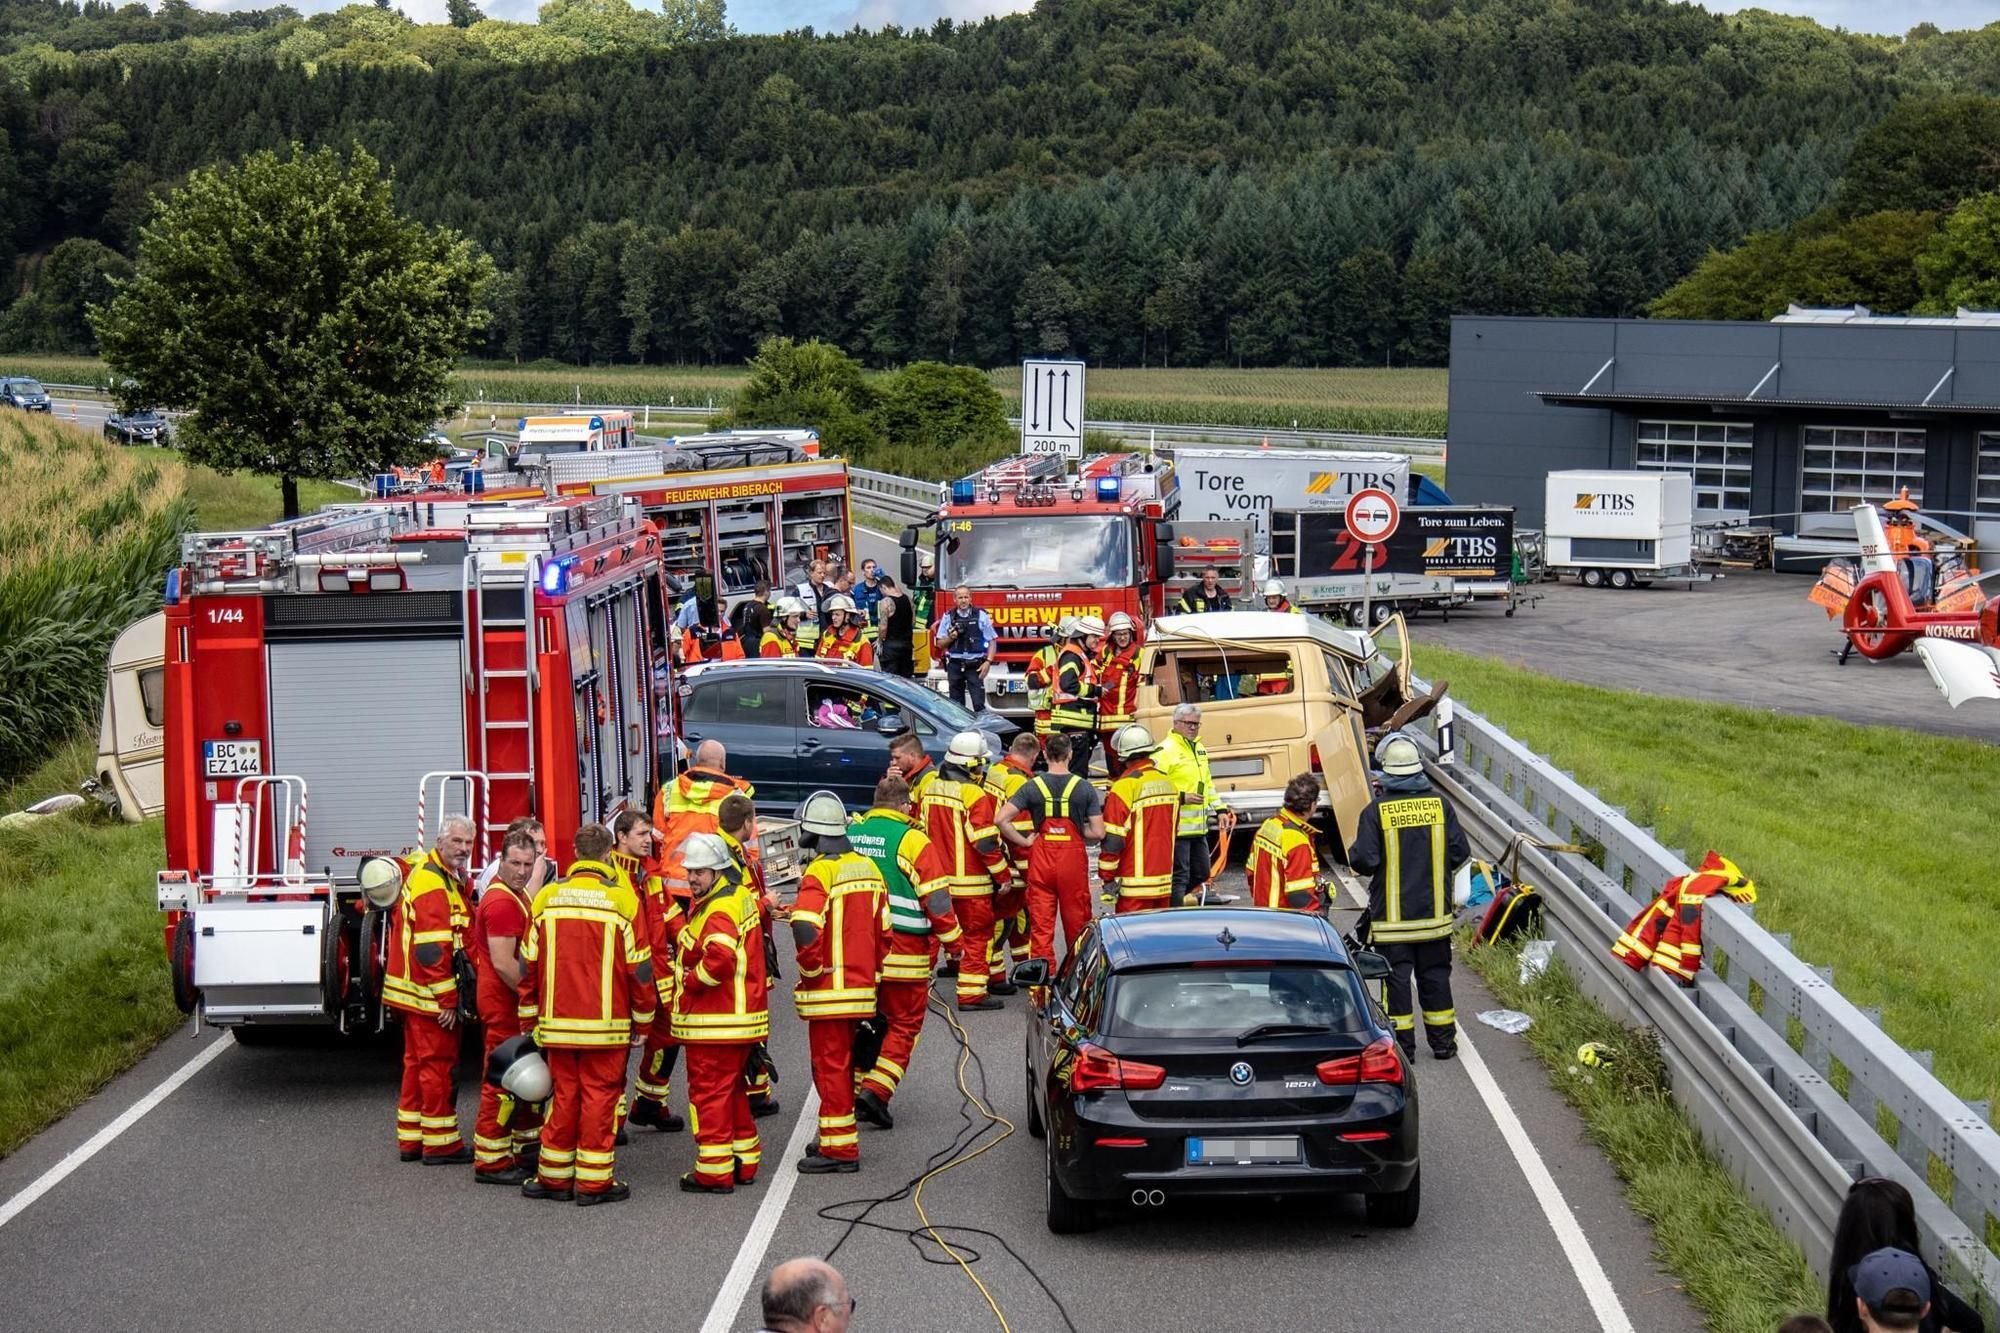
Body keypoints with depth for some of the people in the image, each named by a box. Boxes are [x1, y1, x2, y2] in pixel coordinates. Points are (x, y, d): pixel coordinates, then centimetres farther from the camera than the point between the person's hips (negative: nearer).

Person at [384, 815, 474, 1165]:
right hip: (430, 993, -11)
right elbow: (432, 951, -24)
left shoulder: (446, 877, 14)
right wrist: (447, 1000, -21)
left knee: (418, 1063, 16)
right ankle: (440, 1144, 4)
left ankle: (411, 1139, 24)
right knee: (438, 1063, -3)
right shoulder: (432, 884, -19)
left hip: (415, 991, 11)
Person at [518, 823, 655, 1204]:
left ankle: (554, 1176, 18)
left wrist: (530, 1019, 15)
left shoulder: (546, 898, 2)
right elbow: (639, 968, -5)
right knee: (599, 1096, 3)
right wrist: (642, 1019, 6)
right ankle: (594, 1182, 6)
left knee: (564, 1094, 13)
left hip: (557, 1021, 3)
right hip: (606, 1024, -3)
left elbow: (528, 965, 6)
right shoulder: (622, 900, -8)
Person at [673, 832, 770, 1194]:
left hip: (714, 1023, -10)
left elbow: (720, 957, -34)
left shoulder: (717, 911, -19)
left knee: (709, 1092, -3)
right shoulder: (737, 898, 13)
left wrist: (690, 980, -17)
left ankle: (714, 1171, 0)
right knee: (732, 1090, 19)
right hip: (740, 1017, 10)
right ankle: (744, 1161, 27)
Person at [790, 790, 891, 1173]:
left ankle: (839, 1148, 0)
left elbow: (806, 930, -29)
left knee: (830, 1066, -2)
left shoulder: (820, 873, -16)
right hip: (860, 987, 8)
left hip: (828, 990, -8)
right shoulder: (868, 868, 10)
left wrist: (811, 970, -14)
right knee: (842, 1063, 19)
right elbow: (883, 932, 13)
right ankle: (837, 1137, 29)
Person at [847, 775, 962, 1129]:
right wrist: (951, 940, 1)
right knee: (904, 1024, 5)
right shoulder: (912, 840, -10)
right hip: (902, 953, -5)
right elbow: (937, 898, -10)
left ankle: (854, 1095, 17)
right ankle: (876, 1090, -9)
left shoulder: (850, 833, 5)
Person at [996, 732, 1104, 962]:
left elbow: (1000, 819, -11)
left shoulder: (1032, 787, -2)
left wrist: (1024, 842, -2)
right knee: (1076, 926, 10)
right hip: (1073, 861, 0)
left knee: (1040, 927, 5)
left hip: (1041, 860, 1)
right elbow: (1098, 833, -7)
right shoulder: (1084, 788, -4)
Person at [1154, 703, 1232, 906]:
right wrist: (1182, 798, -24)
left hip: (1198, 828, 9)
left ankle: (1175, 903, 31)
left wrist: (1220, 810, 19)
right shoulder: (1165, 751, -13)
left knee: (1201, 874, 17)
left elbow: (1208, 783, 26)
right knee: (1179, 876, -6)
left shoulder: (1199, 749, 17)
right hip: (1177, 827, -9)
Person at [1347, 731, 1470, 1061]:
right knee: (1435, 976, 14)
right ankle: (1443, 1042, 21)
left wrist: (1353, 853, 6)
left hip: (1392, 915, -3)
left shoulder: (1376, 811, -13)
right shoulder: (1440, 805, -3)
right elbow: (1460, 852, -1)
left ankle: (1402, 1044, 7)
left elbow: (1363, 860, -17)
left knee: (1396, 978, 5)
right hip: (1434, 912, 3)